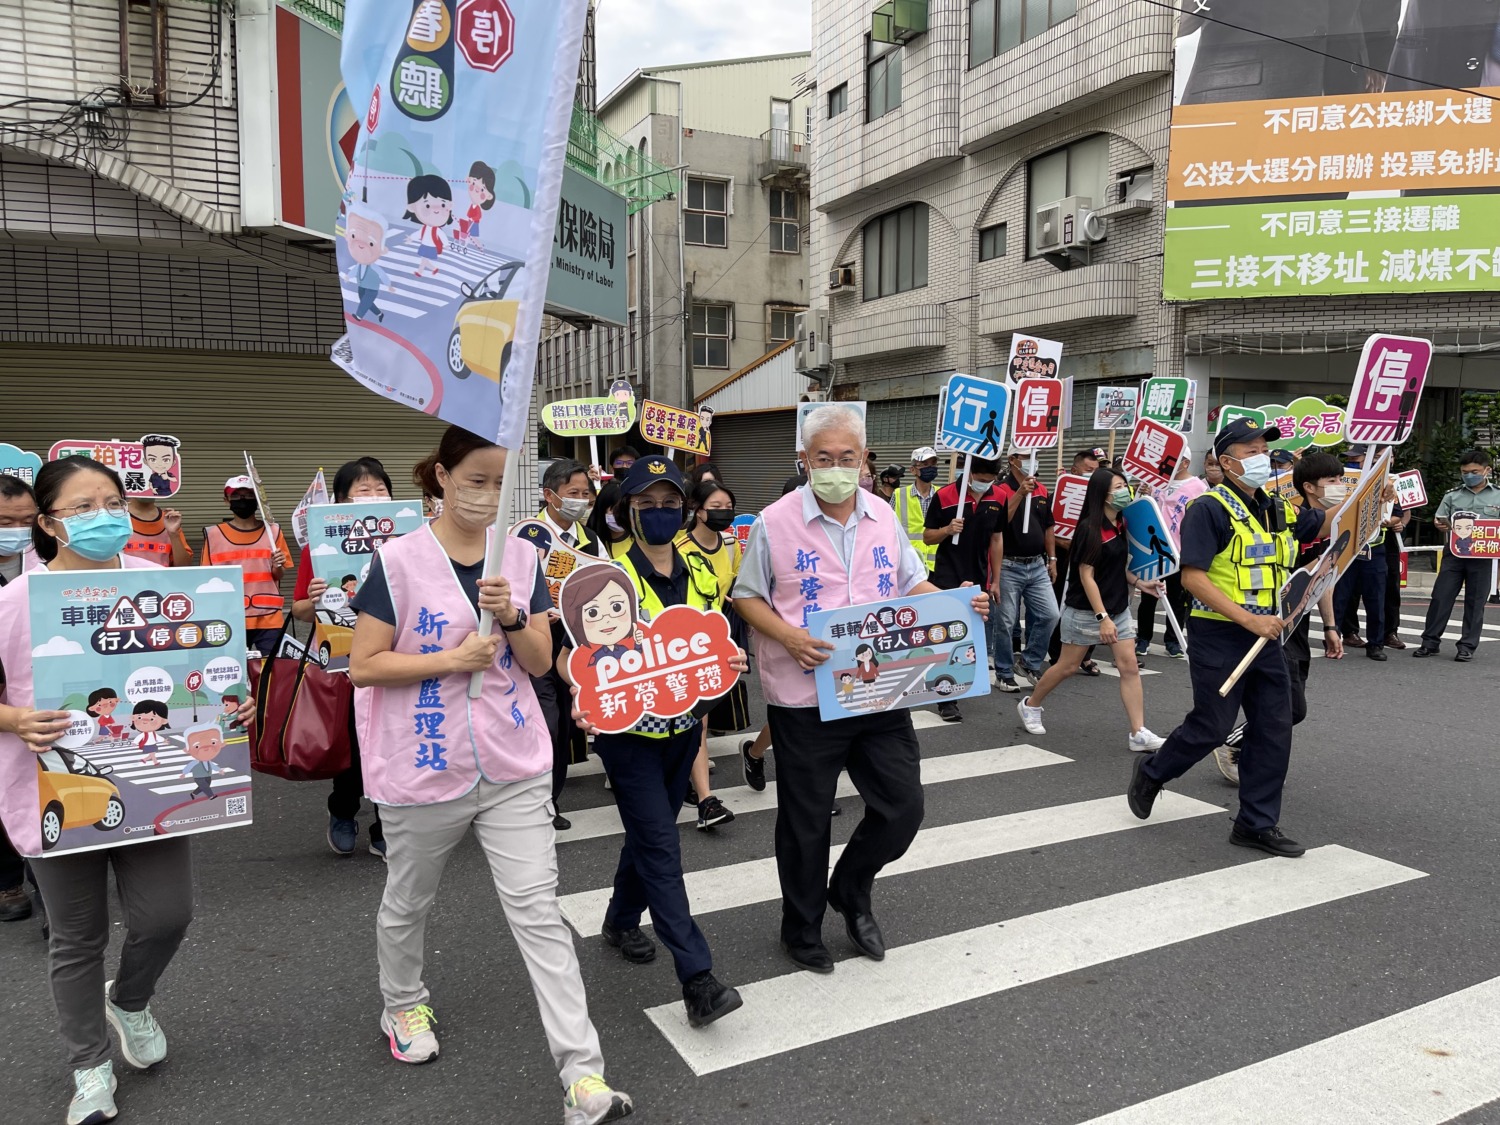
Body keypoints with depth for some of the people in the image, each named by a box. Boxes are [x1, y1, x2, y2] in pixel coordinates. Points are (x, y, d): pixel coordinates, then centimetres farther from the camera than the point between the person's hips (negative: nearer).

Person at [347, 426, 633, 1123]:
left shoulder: (521, 557, 2)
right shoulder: (398, 560, -9)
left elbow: (540, 661, 3)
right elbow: (362, 666, -9)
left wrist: (513, 616, -16)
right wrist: (451, 659, -19)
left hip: (515, 767, 2)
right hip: (423, 770, -1)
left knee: (538, 912, -2)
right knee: (407, 903, 21)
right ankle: (403, 1006, 51)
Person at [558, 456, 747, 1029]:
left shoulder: (702, 574, 3)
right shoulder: (609, 576, -13)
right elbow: (570, 656, -14)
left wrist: (730, 662, -8)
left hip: (682, 726, 6)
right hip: (627, 729, -6)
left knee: (650, 833, 19)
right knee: (661, 845, -7)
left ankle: (621, 922, 42)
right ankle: (697, 978, -4)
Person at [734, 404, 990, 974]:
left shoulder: (883, 516, 6)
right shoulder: (775, 522, -8)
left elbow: (912, 582, 15)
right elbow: (746, 596, -2)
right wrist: (787, 636, -19)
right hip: (804, 699, -4)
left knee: (903, 806, 9)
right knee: (806, 821, 10)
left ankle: (851, 890, 38)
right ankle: (802, 931, 33)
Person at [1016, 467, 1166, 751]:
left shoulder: (1120, 525, 6)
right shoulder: (1090, 528, -17)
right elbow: (1086, 575, -19)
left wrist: (1140, 583, 1)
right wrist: (1102, 617, -23)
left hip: (1118, 608, 7)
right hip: (1085, 610, -7)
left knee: (1129, 667, -1)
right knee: (1068, 666, 6)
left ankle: (1139, 734, 0)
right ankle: (1030, 705, 28)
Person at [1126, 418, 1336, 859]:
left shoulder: (1278, 510, 11)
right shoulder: (1210, 508, -13)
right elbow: (1192, 577, -19)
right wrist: (1249, 620, -22)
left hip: (1265, 638, 8)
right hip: (1219, 637, -7)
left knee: (1275, 728, 7)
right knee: (1211, 727, 0)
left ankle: (1257, 823, 19)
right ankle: (1151, 771, 26)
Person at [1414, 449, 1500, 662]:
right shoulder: (1452, 496, 11)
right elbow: (1440, 520, 9)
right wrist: (1441, 525, -14)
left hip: (1481, 556, -1)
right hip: (1454, 552, 1)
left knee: (1475, 602, 3)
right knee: (1441, 596, -1)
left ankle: (1467, 647, 10)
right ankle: (1430, 642, 6)